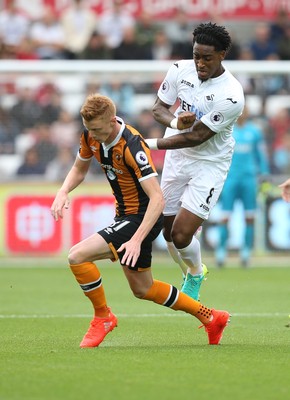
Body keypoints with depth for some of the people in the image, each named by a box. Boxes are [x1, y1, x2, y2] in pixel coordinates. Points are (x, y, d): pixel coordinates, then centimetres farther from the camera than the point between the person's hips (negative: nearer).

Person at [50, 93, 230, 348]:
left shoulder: (131, 147, -29)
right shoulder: (91, 135, -5)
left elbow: (157, 199, -31)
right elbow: (79, 169, 14)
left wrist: (136, 240, -37)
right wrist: (63, 192, -8)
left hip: (141, 218, -9)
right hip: (125, 214, 9)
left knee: (78, 256, -22)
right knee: (142, 289, 19)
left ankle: (103, 317, 0)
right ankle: (211, 318, 33)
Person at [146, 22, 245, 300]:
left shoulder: (231, 96, -26)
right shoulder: (181, 70, -8)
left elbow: (197, 137, -24)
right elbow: (158, 108, 1)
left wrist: (150, 144, -22)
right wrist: (175, 122, -23)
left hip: (209, 165, -5)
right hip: (177, 159, 5)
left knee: (182, 236, -13)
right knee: (169, 233, 9)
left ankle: (196, 275, 20)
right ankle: (192, 278, 36)